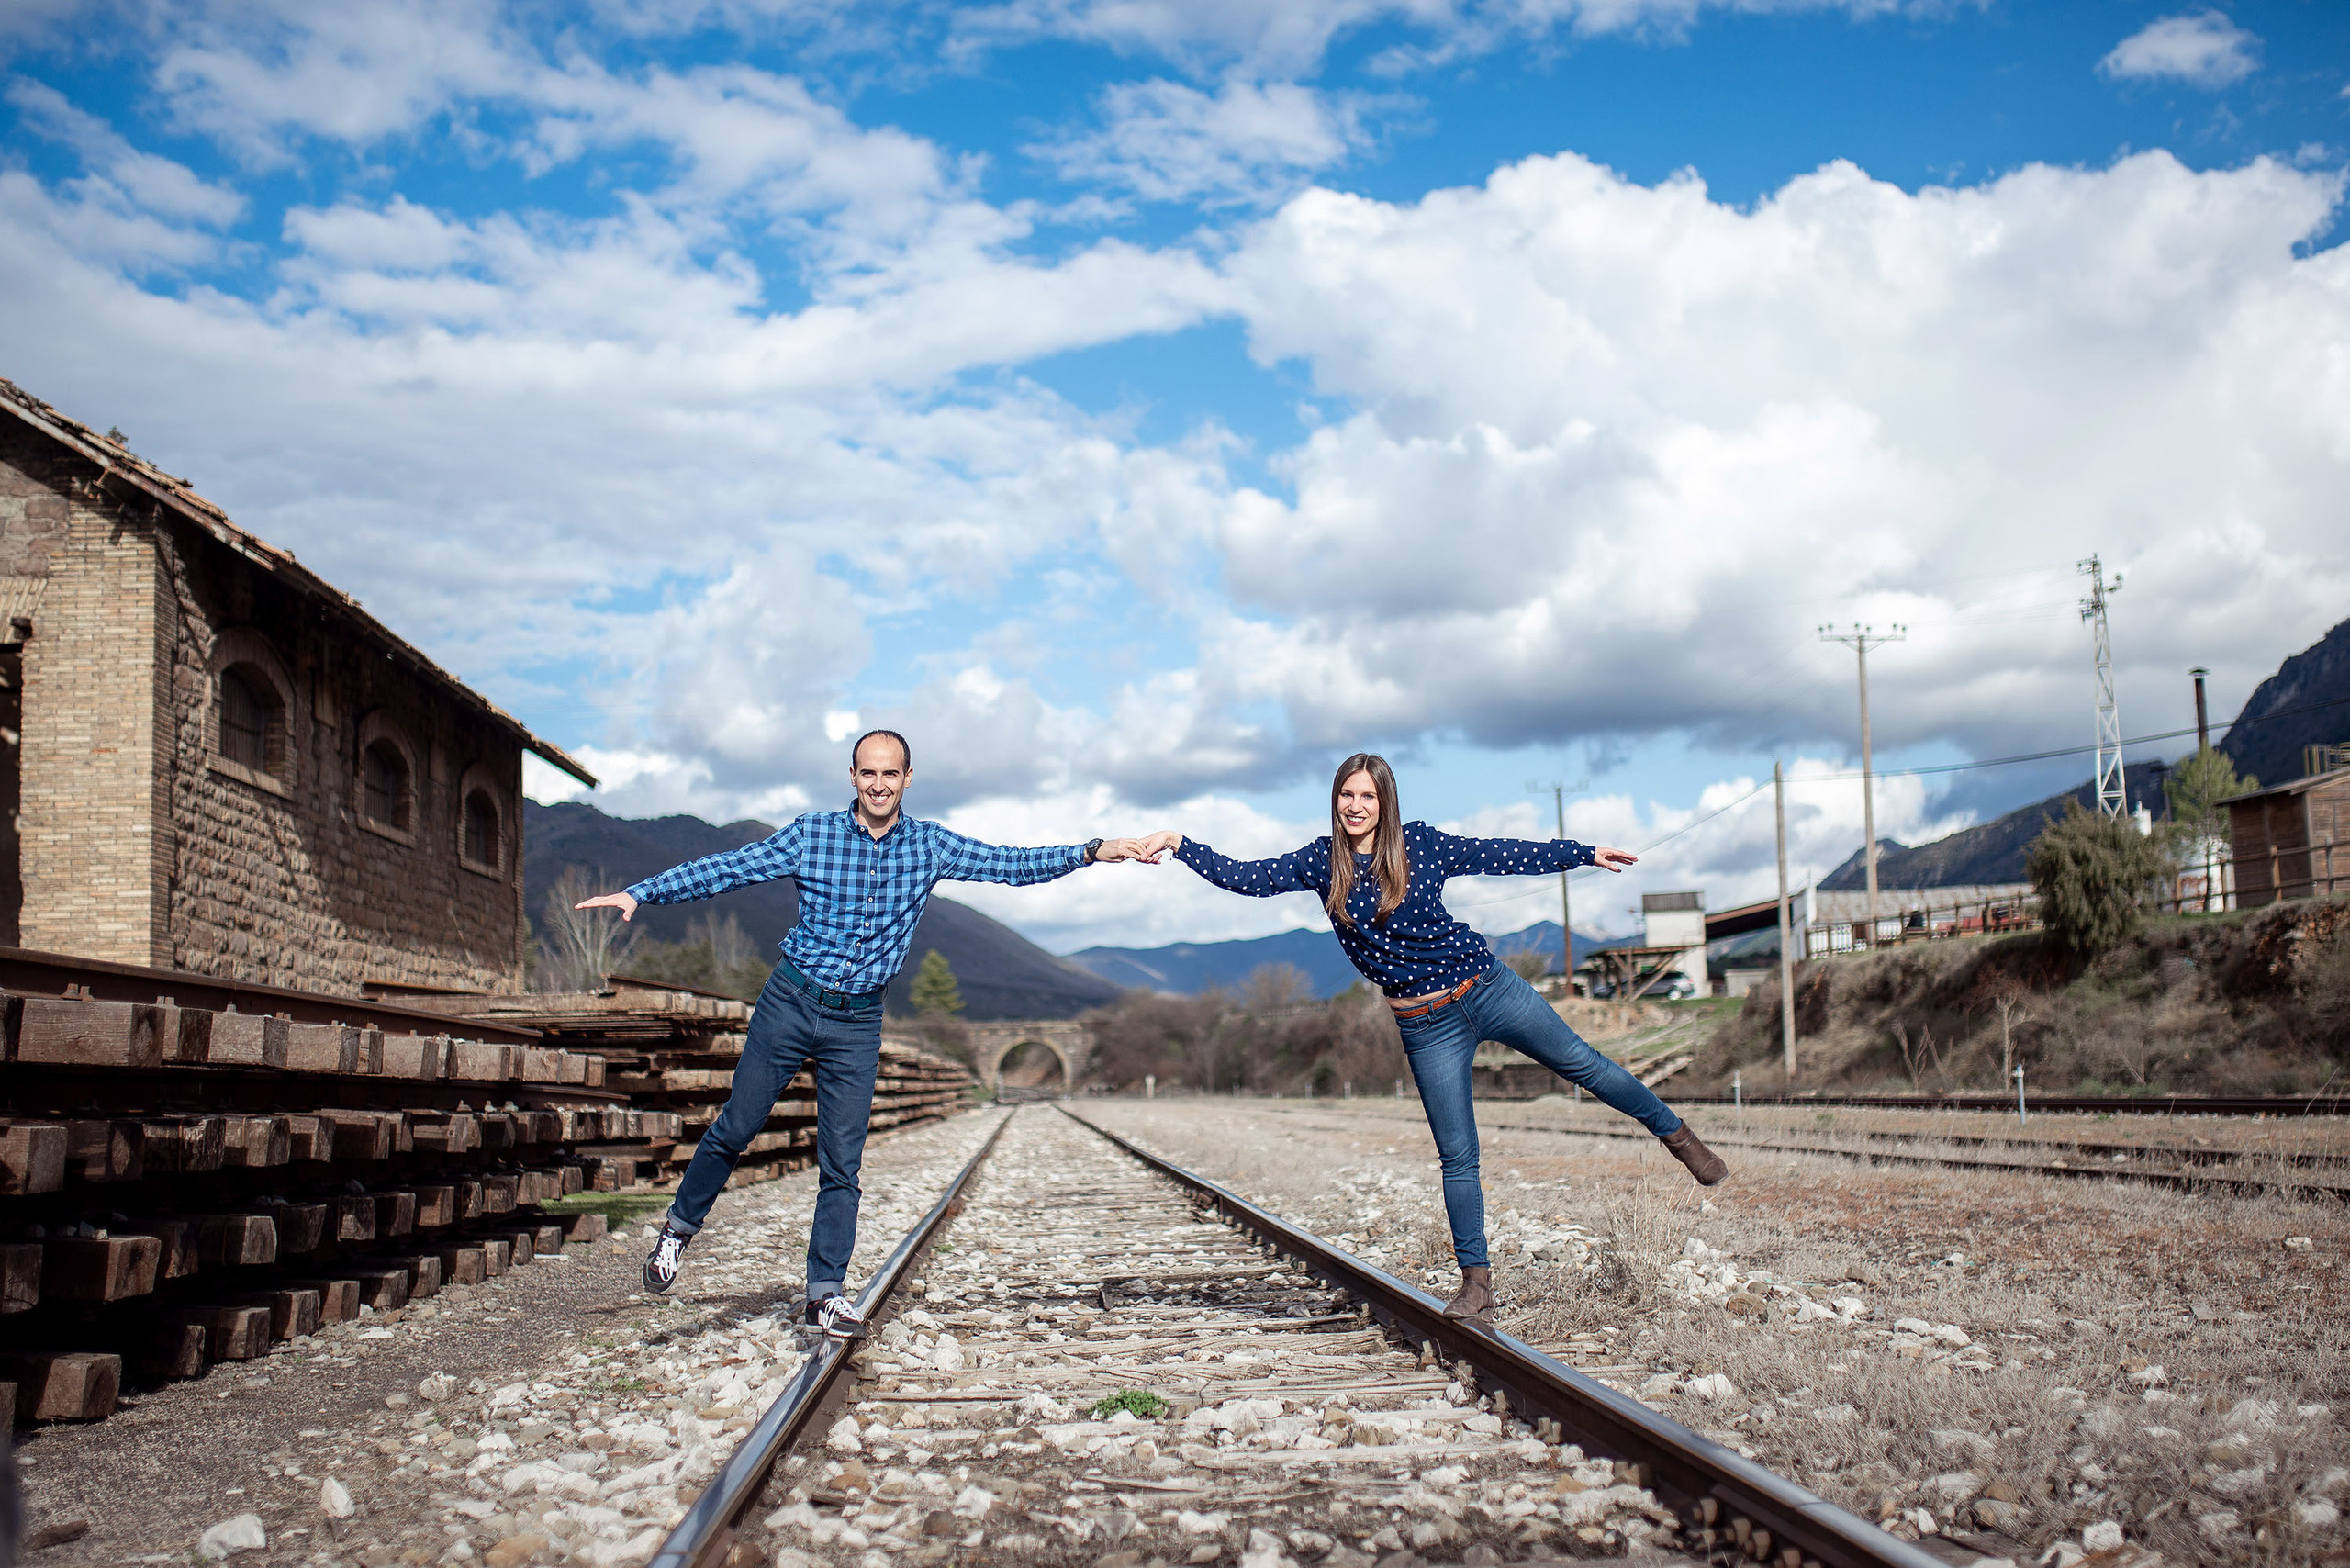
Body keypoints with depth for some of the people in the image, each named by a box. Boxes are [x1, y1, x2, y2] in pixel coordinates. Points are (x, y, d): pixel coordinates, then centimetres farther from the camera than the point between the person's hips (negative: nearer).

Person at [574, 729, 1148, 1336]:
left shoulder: (929, 846, 2)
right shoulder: (812, 834, -5)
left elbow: (1013, 864, 2)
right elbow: (727, 868, -6)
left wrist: (1093, 851, -6)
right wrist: (639, 893, -12)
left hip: (859, 1020, 1)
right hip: (790, 1002, -1)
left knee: (843, 1162, 2)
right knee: (736, 1128, 5)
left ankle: (827, 1292, 10)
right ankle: (680, 1227, 29)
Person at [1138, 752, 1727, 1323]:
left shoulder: (1420, 844, -5)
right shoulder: (1321, 862, -2)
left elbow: (1503, 856, 4)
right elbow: (1243, 877, -2)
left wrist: (1586, 854, 7)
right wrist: (1177, 844, -11)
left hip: (1489, 989, 0)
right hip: (1428, 1027, 1)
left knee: (1582, 1064, 7)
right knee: (1457, 1157, 3)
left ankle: (1676, 1133, 32)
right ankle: (1476, 1282, 14)